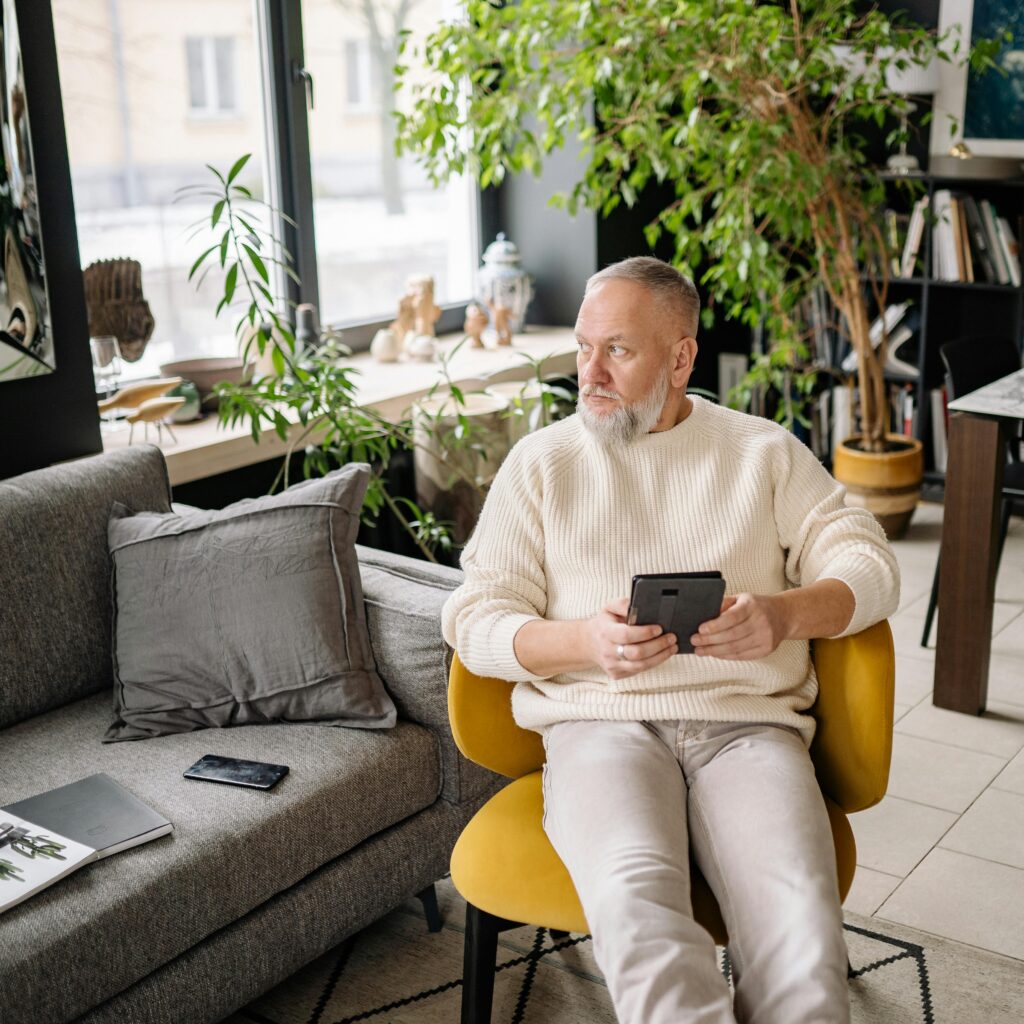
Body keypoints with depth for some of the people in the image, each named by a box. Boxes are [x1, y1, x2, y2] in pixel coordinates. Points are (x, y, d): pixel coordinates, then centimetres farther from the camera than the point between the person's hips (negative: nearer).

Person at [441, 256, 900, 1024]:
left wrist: (784, 613, -11)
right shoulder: (541, 462, 14)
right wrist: (583, 640, -14)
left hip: (748, 722, 1)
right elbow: (476, 620, 6)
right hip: (599, 720, 0)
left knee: (803, 948, -26)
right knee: (635, 900, -33)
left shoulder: (764, 451, 17)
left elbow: (870, 568, 11)